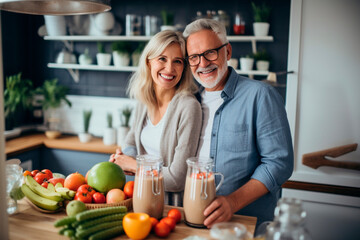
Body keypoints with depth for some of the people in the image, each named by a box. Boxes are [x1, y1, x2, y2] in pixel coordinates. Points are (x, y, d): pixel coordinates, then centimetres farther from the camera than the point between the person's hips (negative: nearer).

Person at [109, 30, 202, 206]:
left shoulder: (189, 107, -19)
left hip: (174, 202, -6)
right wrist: (121, 159, -3)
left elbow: (178, 179, -19)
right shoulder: (144, 101, 2)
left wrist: (134, 165, -6)